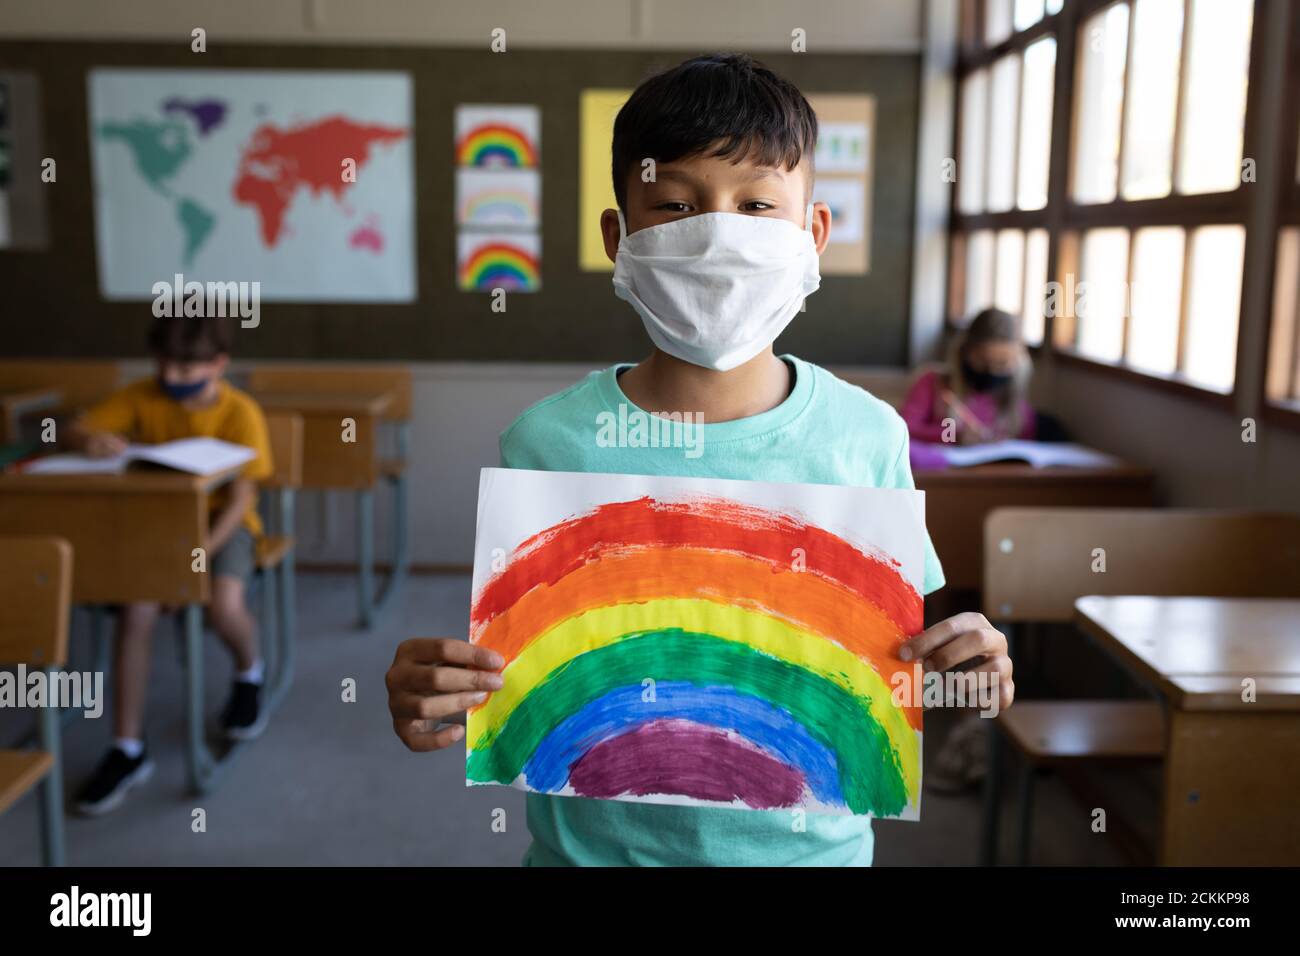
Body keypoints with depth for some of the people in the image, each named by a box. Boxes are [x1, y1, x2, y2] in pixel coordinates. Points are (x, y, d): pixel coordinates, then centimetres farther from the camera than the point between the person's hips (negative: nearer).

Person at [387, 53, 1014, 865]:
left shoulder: (868, 435, -9)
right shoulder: (549, 444, -13)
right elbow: (507, 661, -6)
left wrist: (952, 672, -17)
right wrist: (434, 701, -25)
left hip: (807, 838, 2)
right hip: (596, 843, -1)